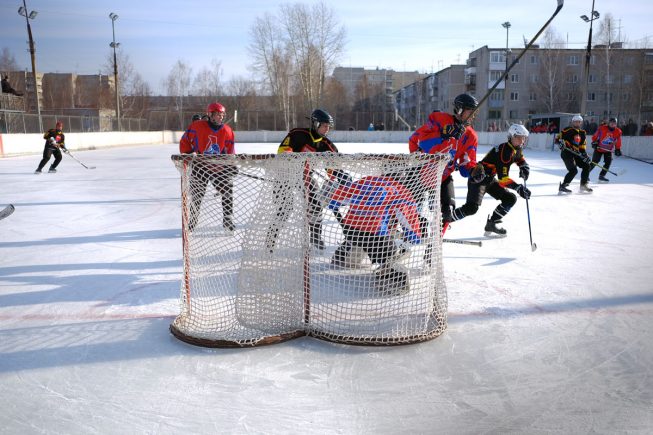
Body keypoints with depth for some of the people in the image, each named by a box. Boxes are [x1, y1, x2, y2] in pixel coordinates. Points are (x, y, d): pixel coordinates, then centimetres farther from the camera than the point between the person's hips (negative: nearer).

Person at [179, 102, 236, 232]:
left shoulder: (227, 131, -3)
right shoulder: (197, 126, -11)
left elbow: (230, 151, 1)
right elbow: (184, 141, -2)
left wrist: (231, 165, -8)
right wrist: (189, 154, -8)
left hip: (219, 167, 2)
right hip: (200, 167, -2)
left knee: (227, 191, -5)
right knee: (196, 195, 8)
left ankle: (228, 219, 9)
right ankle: (192, 220, 27)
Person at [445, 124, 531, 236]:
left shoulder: (517, 150, 4)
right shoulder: (505, 151, -24)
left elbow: (521, 160, 28)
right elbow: (502, 178, -29)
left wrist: (524, 168, 5)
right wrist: (518, 187, -36)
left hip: (490, 179, 10)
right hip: (478, 178, -10)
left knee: (511, 199, 2)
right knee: (471, 208, -23)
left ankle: (491, 224, 7)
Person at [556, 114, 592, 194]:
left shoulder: (582, 132, 15)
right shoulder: (568, 130, -7)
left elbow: (582, 146, 16)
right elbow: (557, 138, -11)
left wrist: (585, 155, 5)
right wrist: (560, 142, -31)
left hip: (576, 153, 8)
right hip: (566, 152, -8)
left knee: (586, 166, 9)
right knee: (573, 170, -20)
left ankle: (583, 185, 24)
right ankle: (562, 187, -13)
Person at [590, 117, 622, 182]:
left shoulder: (618, 131, -5)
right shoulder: (602, 128, -16)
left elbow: (618, 142, 6)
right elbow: (595, 136, -6)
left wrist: (618, 149, 3)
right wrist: (594, 142, -16)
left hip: (608, 150, 4)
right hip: (599, 148, -4)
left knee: (608, 162, -7)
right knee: (594, 162, -6)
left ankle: (601, 175, 3)